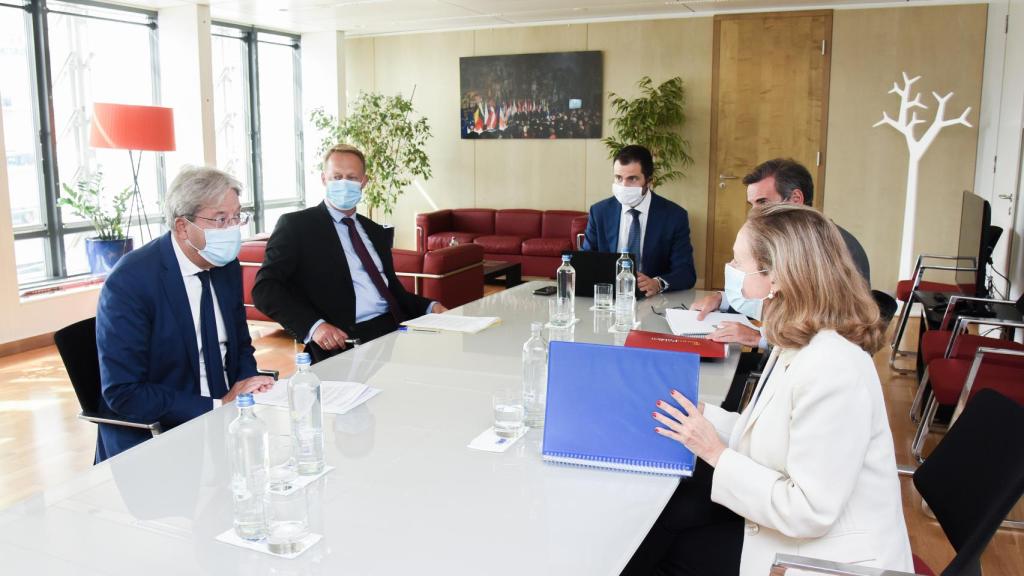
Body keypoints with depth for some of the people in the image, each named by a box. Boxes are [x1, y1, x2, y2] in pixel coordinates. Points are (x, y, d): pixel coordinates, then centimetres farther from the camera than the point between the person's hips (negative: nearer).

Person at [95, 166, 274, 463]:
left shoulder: (227, 266, 4)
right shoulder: (129, 282, -16)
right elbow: (123, 394, -18)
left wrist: (246, 386, -6)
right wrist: (219, 405, -20)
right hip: (149, 441, -7)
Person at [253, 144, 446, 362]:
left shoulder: (376, 232, 24)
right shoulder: (296, 225, 4)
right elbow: (265, 288, -5)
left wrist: (431, 307, 6)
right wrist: (314, 326, -20)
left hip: (395, 328, 6)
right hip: (345, 340, -6)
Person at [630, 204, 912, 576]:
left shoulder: (832, 370, -31)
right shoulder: (799, 345, 0)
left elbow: (809, 513, -27)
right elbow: (771, 436, 6)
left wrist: (716, 453, -20)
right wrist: (699, 413, -4)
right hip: (790, 517, 8)